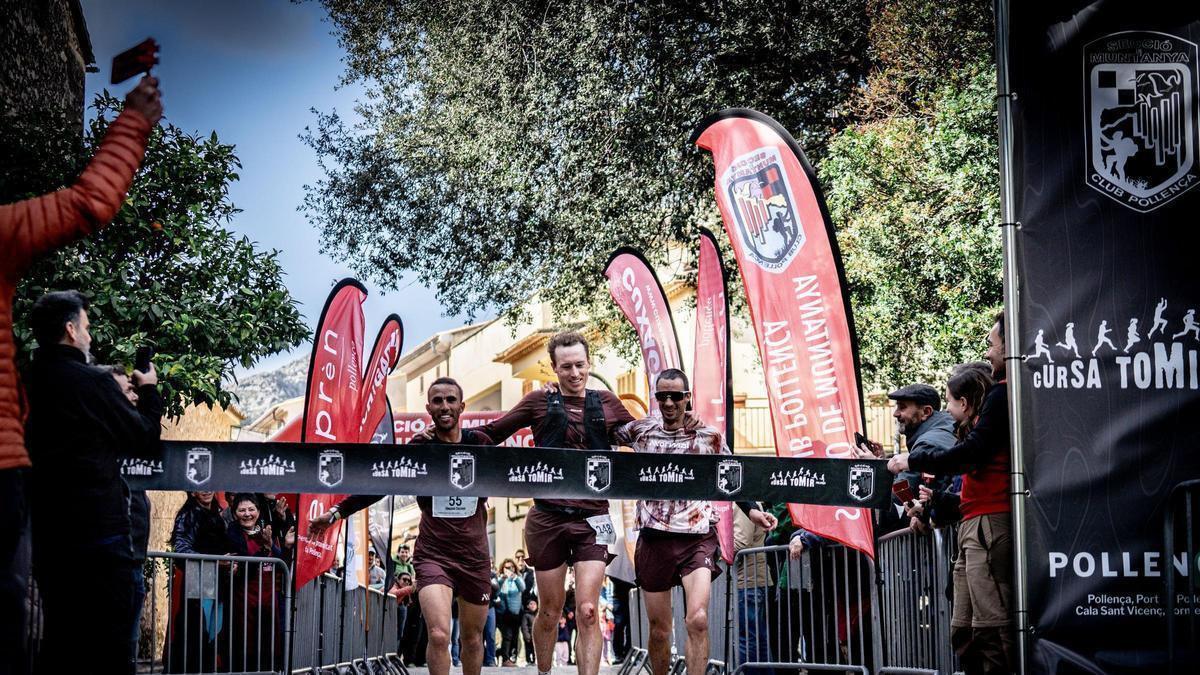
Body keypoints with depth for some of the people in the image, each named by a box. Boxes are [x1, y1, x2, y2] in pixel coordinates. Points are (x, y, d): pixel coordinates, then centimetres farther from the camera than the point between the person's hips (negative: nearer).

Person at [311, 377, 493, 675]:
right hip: (433, 554, -2)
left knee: (472, 638, 11)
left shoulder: (479, 443, 2)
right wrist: (337, 512, 0)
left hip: (475, 555, 2)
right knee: (438, 636, -18)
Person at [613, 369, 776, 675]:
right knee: (659, 629, 7)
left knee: (697, 620, -21)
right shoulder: (641, 430, 7)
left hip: (698, 538, -2)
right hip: (654, 539, 2)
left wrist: (752, 510, -3)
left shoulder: (709, 436, 3)